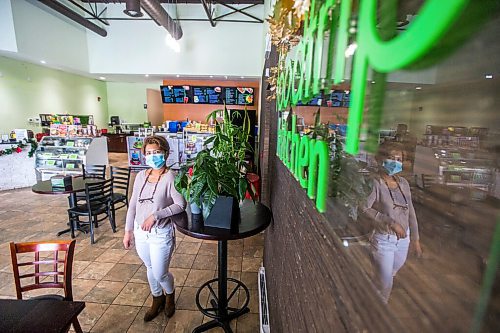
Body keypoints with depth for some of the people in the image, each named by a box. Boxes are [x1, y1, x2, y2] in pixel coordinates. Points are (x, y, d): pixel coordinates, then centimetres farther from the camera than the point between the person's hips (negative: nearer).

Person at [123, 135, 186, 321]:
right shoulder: (141, 176, 1)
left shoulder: (170, 177, -17)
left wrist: (155, 216, -23)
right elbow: (133, 205, 7)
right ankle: (157, 300, 47)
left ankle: (170, 295, 42)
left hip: (160, 234, -5)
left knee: (160, 274, 8)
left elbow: (181, 205, -21)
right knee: (150, 269, 23)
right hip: (140, 232, 6)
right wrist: (128, 231, 8)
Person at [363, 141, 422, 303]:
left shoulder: (403, 183, 1)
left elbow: (410, 212, 8)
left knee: (391, 273, 28)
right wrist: (390, 222, -27)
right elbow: (365, 209, -32)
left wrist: (415, 239, 13)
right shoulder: (374, 183, -21)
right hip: (383, 240, -7)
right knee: (385, 283, 7)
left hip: (403, 238, 7)